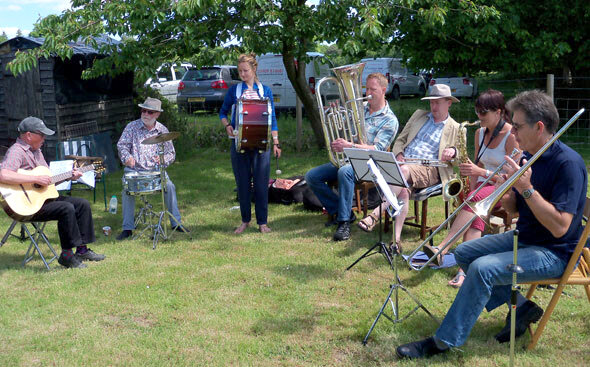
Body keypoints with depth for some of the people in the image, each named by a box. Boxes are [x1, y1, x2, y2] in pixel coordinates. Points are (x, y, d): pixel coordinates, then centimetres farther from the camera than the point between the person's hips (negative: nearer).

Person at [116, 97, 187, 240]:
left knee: (169, 186, -23)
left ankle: (176, 222, -9)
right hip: (134, 170, -1)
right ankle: (127, 228, -15)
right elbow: (121, 145, -3)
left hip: (155, 170, 1)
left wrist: (163, 159, -14)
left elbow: (171, 153, 9)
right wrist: (127, 157, -25)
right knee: (127, 190, -26)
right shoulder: (132, 127, 4)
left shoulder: (162, 130, 8)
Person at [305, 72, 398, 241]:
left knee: (344, 172, -38)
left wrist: (350, 146, -31)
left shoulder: (389, 120, -4)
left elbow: (378, 149, -16)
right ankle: (338, 210, 1)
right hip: (345, 159, 7)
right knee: (312, 176, -10)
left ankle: (344, 222, -31)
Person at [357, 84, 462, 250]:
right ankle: (396, 239, -39)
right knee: (403, 191, -31)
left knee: (405, 170, -37)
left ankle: (374, 214, -45)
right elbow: (400, 140, 24)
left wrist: (453, 152, -12)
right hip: (404, 163, 3)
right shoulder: (419, 115, 24)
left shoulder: (454, 129, 15)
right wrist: (399, 155, 3)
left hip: (428, 169, -3)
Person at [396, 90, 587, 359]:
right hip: (523, 237, 10)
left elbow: (560, 227, -28)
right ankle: (521, 308, 7)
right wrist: (504, 190, -12)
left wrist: (527, 189, -30)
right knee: (463, 253, 7)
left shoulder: (568, 163, -22)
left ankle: (443, 342, -16)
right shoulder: (528, 156, 4)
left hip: (553, 253, -10)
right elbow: (513, 209, 10)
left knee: (482, 268, -27)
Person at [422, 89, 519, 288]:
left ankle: (442, 250, -44)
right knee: (475, 213, -28)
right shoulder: (480, 133, 9)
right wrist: (471, 188, -2)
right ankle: (465, 269, -43)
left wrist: (481, 172, -25)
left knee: (475, 200, -36)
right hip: (483, 186, 5)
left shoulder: (511, 136, -12)